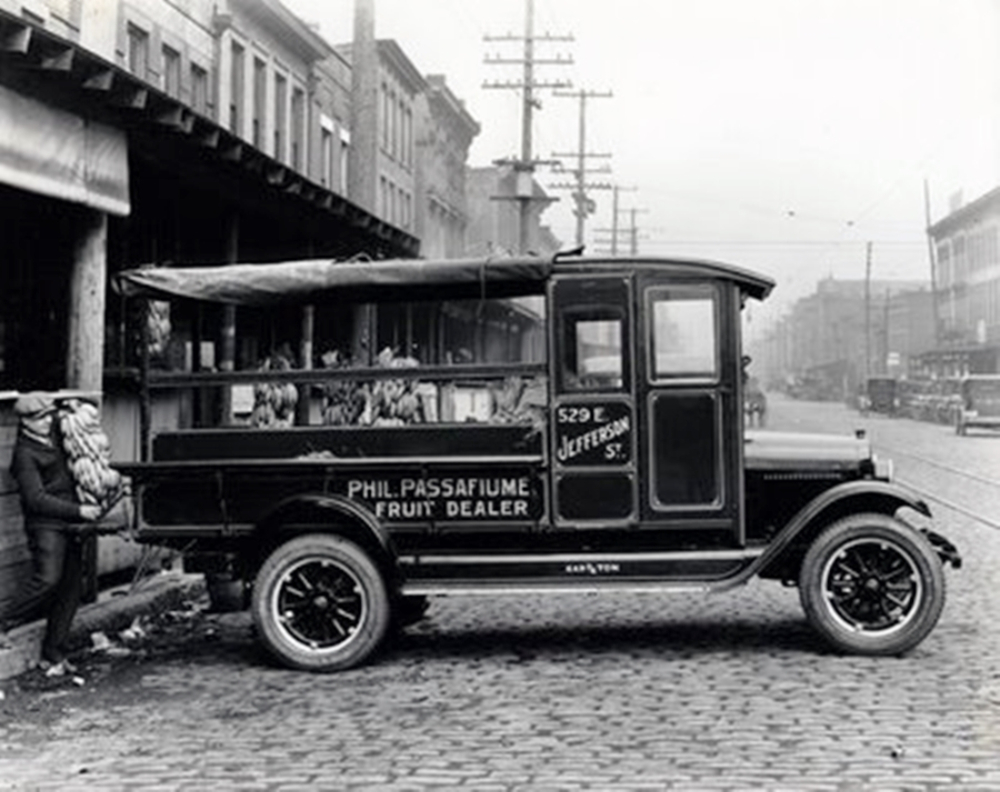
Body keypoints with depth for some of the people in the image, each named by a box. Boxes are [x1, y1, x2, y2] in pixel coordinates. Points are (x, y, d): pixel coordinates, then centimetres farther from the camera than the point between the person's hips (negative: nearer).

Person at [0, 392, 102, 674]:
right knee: (47, 579, -23)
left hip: (70, 524, 7)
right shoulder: (25, 453, -9)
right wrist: (78, 511, -18)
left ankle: (54, 653, 10)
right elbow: (36, 499, -16)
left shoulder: (54, 437, 12)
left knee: (71, 588, 4)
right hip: (46, 525, -7)